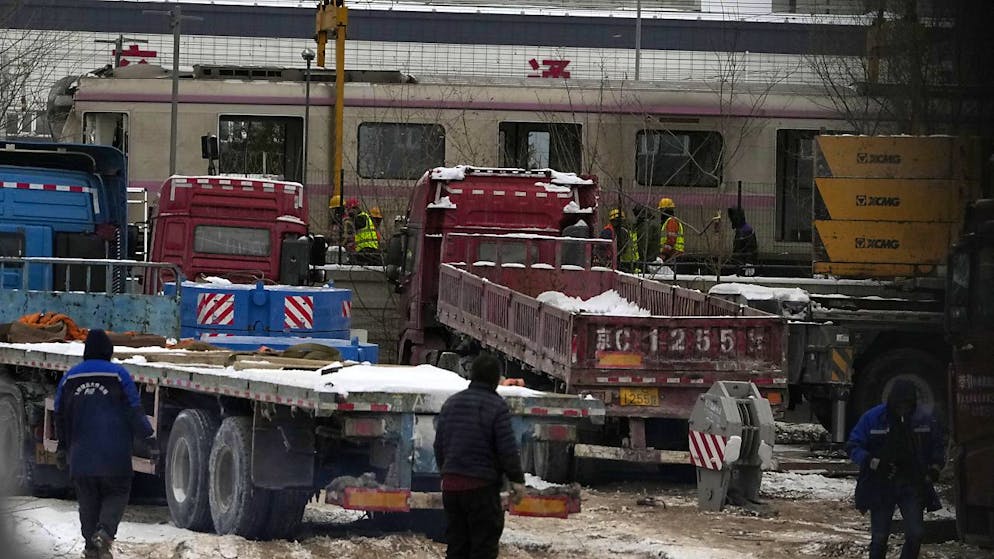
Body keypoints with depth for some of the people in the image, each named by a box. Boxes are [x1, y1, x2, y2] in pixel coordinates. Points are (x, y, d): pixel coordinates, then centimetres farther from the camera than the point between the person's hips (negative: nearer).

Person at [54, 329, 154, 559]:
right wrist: (146, 437, 7)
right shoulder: (118, 375, -6)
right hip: (115, 455, -3)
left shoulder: (69, 378, 6)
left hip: (81, 455, 3)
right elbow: (134, 411, -6)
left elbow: (60, 416, 14)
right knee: (116, 494, 7)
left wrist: (63, 448, 26)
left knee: (88, 500, 13)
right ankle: (105, 532, -17)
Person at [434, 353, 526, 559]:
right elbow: (507, 449, -14)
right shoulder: (496, 406, -11)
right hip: (482, 487, -6)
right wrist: (517, 479, -4)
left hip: (451, 483, 6)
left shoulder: (451, 403, 10)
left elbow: (439, 444, 16)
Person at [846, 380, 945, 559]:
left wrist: (935, 467, -2)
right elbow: (853, 446, -4)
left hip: (912, 486, 1)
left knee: (915, 534, -6)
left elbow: (938, 444, 15)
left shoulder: (924, 420, -2)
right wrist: (872, 462, -21)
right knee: (879, 538, 2)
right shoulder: (873, 418, -8)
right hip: (880, 486, -1)